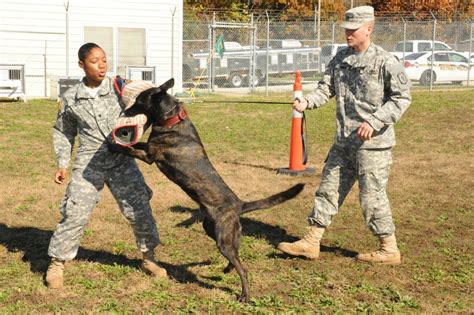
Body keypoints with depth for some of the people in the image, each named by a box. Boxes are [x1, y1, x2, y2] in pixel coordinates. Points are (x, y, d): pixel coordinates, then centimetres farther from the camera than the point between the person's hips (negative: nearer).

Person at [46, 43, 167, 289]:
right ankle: (56, 264, 13)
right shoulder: (70, 98, 0)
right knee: (75, 214, -3)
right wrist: (62, 163, 7)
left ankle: (149, 259, 22)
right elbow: (63, 132, 14)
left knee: (138, 210, 3)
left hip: (122, 161, 1)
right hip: (89, 164, -1)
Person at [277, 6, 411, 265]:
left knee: (372, 197, -1)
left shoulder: (386, 62, -12)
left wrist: (375, 121, -21)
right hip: (343, 141, 7)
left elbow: (402, 97, -12)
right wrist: (307, 101, -13)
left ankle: (389, 250, 15)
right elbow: (326, 88, 8)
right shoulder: (340, 58, 9)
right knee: (329, 189, 11)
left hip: (372, 142, -7)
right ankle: (311, 242, 20)